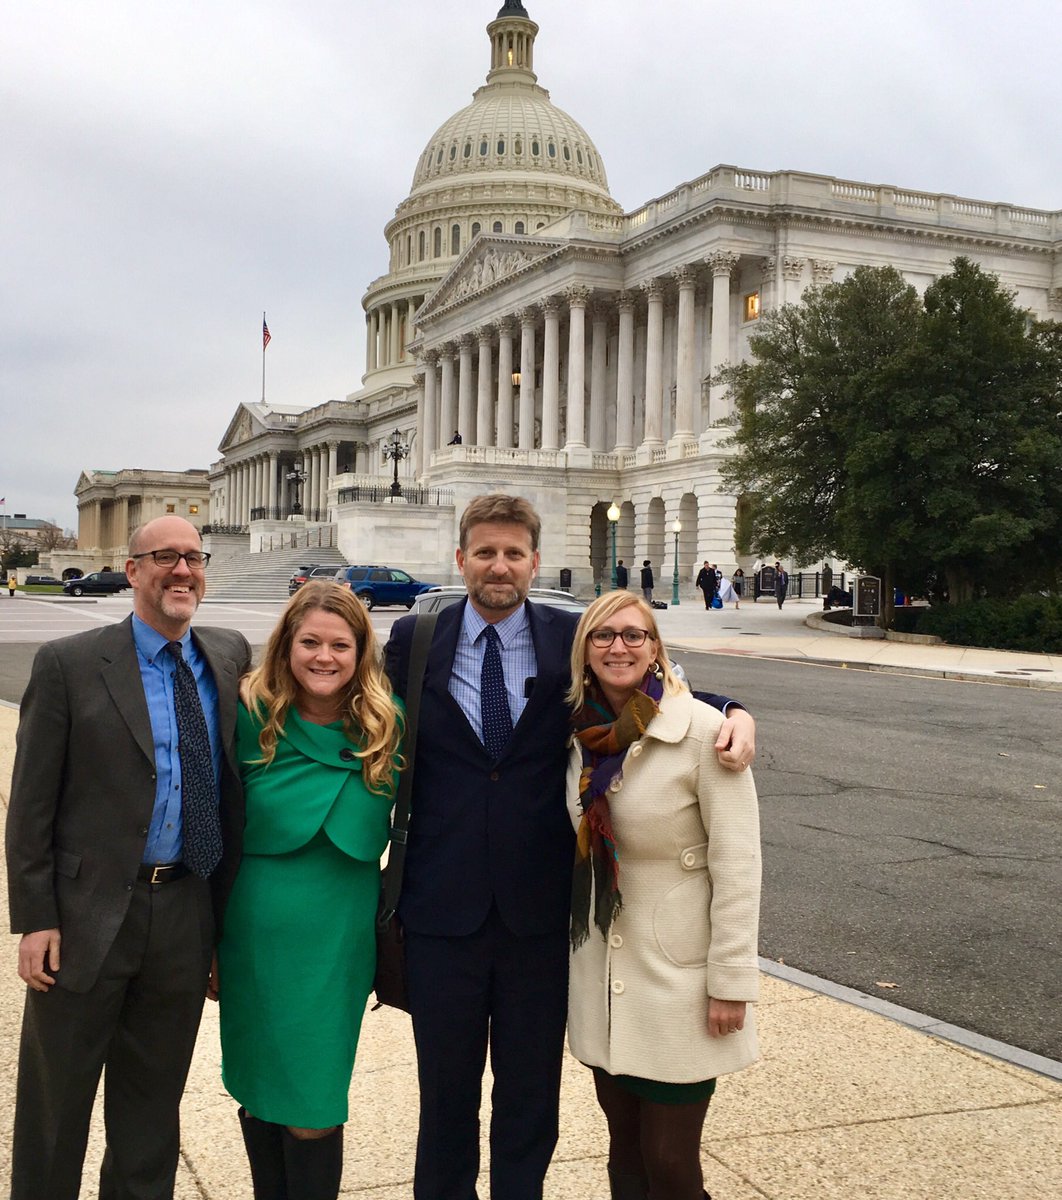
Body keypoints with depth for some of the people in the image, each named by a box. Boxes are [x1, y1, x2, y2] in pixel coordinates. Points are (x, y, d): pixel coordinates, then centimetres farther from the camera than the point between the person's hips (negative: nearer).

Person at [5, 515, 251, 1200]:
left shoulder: (231, 656, 4)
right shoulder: (69, 665, -7)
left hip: (188, 915, 3)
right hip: (89, 914, -3)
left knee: (154, 1101, 17)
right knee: (56, 1100, 12)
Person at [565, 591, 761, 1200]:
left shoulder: (703, 731, -14)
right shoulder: (586, 733, 3)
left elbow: (738, 865, -14)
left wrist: (731, 982, -15)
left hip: (678, 974, -5)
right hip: (603, 969, 5)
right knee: (626, 1151, 15)